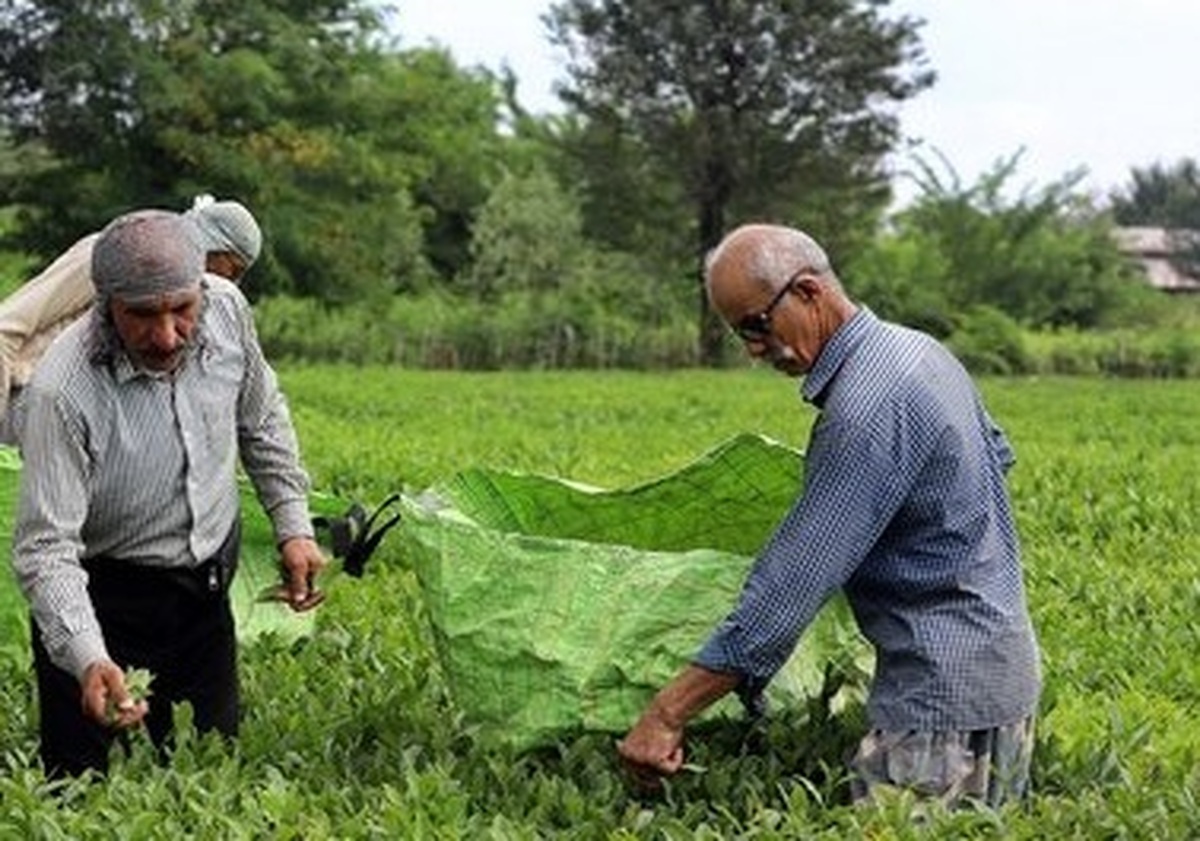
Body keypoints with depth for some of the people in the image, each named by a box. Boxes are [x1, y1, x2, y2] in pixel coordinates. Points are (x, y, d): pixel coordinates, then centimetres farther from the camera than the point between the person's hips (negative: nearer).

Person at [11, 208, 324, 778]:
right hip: (103, 601, -5)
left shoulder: (226, 308, -14)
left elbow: (261, 420, 7)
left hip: (208, 590, 5)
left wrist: (293, 525, 6)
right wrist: (87, 660, -43)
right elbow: (45, 549, -30)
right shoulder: (63, 391, -30)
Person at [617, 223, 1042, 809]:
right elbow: (997, 454, 26)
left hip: (944, 691, -10)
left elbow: (795, 580, -26)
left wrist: (667, 715, -25)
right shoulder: (918, 348, 8)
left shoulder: (867, 406, -23)